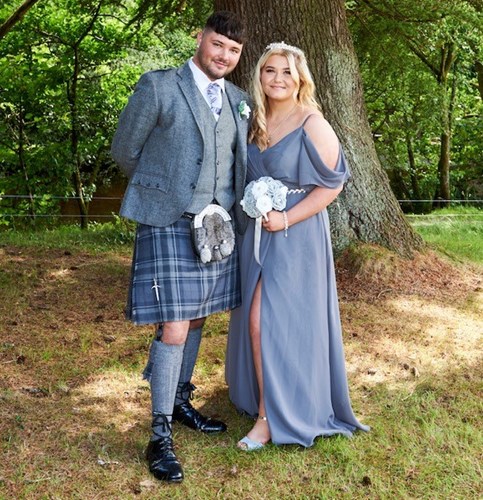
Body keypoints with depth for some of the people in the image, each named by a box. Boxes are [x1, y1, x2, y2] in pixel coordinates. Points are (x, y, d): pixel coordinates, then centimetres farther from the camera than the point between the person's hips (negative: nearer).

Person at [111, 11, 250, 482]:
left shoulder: (239, 100, 10)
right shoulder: (158, 86, -6)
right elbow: (125, 150, 1)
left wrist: (241, 202, 12)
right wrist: (161, 191, 10)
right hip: (170, 226, -6)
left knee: (196, 321, 15)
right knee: (173, 329, -7)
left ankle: (180, 403, 33)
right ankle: (160, 436, 6)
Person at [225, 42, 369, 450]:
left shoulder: (313, 125, -11)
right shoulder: (258, 122, 8)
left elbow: (331, 185, -12)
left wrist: (286, 219, -19)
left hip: (295, 235, -6)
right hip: (257, 233, 7)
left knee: (268, 320, -8)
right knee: (256, 319, 12)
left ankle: (270, 417, 6)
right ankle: (263, 398, 31)